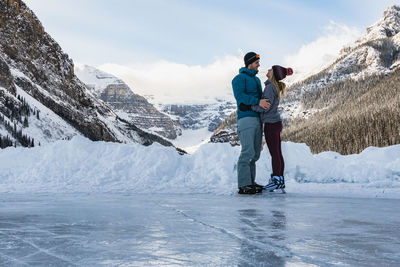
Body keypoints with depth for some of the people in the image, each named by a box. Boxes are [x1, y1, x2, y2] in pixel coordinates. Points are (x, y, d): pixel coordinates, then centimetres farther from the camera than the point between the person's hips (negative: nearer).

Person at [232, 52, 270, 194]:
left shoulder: (256, 79, 23)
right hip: (246, 117, -9)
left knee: (255, 153, 7)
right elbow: (240, 96, -19)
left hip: (257, 118, 9)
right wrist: (258, 102, -26)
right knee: (248, 152, -14)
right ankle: (243, 185, -13)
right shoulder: (240, 78, -4)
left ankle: (250, 182, 12)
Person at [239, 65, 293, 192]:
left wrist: (250, 107, -18)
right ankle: (281, 181, 15)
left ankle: (277, 181, -1)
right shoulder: (275, 87, 13)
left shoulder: (270, 87, -15)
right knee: (278, 153, 10)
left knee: (274, 154, -5)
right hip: (276, 122, 9)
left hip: (271, 124, -9)